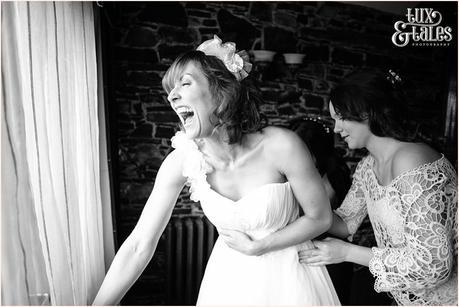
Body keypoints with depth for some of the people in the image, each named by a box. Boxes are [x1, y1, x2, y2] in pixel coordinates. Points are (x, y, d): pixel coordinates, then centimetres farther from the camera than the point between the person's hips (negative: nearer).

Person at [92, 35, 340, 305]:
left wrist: (256, 247, -14)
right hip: (231, 277, 2)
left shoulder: (281, 146, -27)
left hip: (288, 274, -1)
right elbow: (139, 245, -16)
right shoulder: (182, 161, -19)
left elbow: (321, 218, -13)